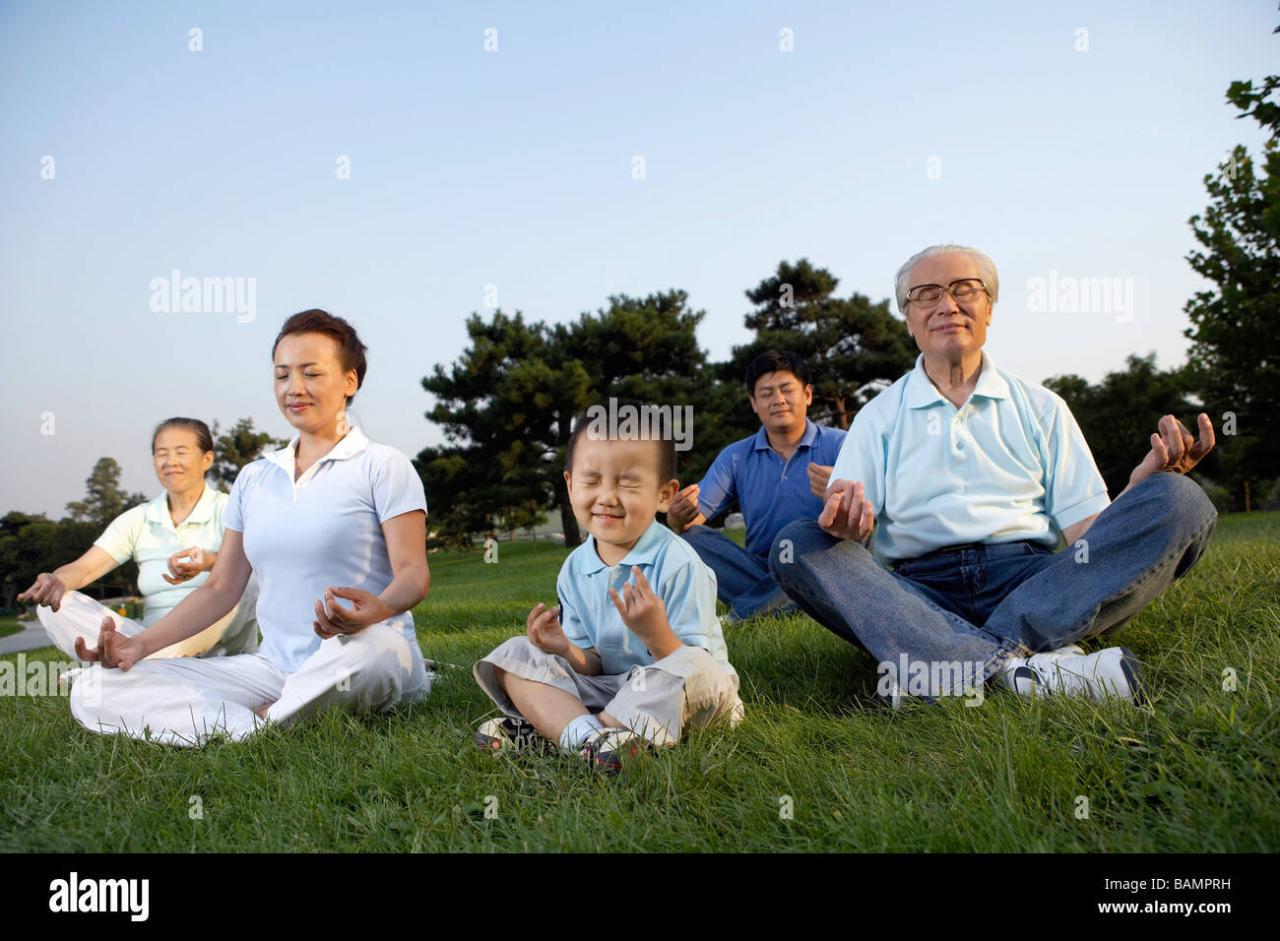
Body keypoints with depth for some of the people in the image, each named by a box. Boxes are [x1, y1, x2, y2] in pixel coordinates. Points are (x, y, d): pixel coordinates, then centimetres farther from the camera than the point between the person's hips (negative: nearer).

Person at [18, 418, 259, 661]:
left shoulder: (228, 510, 2)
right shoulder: (138, 520, 13)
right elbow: (84, 568, 3)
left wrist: (210, 561, -41)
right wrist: (56, 581, -21)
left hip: (222, 647, -3)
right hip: (155, 643, 4)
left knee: (246, 580, -32)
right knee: (56, 605, -12)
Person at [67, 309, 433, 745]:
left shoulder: (382, 465, 2)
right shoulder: (254, 478, 18)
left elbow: (413, 572, -8)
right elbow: (221, 587, 17)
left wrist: (377, 609, -32)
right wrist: (141, 643, 3)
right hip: (274, 667, 5)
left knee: (369, 647, -44)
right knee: (93, 691, -10)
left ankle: (266, 722, -16)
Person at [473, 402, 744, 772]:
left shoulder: (678, 564, -18)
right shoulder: (574, 570, 0)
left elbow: (689, 668, -18)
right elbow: (594, 665, 3)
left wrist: (655, 633, -37)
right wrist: (568, 651, -19)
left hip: (676, 698, -5)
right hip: (608, 685, 5)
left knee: (691, 672, -37)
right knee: (514, 655, -5)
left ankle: (550, 729, -27)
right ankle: (588, 738, -33)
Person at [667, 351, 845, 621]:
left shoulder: (838, 445, -3)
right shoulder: (735, 457, 8)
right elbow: (697, 514, -1)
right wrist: (680, 516, -27)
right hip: (762, 567, 3)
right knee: (690, 537, -14)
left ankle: (744, 610, -27)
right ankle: (782, 603, -28)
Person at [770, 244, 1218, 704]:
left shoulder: (1040, 407, 18)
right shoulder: (878, 418, 16)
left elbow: (1084, 526, 10)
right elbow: (844, 524, 4)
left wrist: (1142, 486, -10)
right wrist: (842, 519, -21)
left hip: (1034, 579, 1)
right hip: (921, 589, 0)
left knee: (1179, 499, -20)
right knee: (797, 545, -26)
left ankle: (963, 662, -35)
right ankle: (1015, 666, -43)